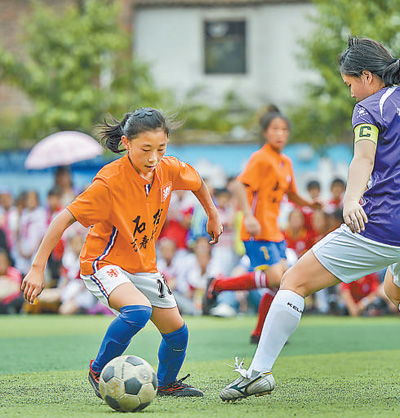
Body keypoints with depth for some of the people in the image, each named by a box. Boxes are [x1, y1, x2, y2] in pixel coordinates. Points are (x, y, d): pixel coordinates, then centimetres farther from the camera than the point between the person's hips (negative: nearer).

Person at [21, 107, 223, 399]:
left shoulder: (168, 169, -11)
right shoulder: (110, 181, -27)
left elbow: (196, 181, 14)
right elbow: (65, 218, -26)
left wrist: (213, 215, 25)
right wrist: (37, 268, -28)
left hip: (143, 264, 7)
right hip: (104, 263, -6)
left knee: (177, 332, 8)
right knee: (139, 309, -33)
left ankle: (167, 384, 38)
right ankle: (99, 370, -12)